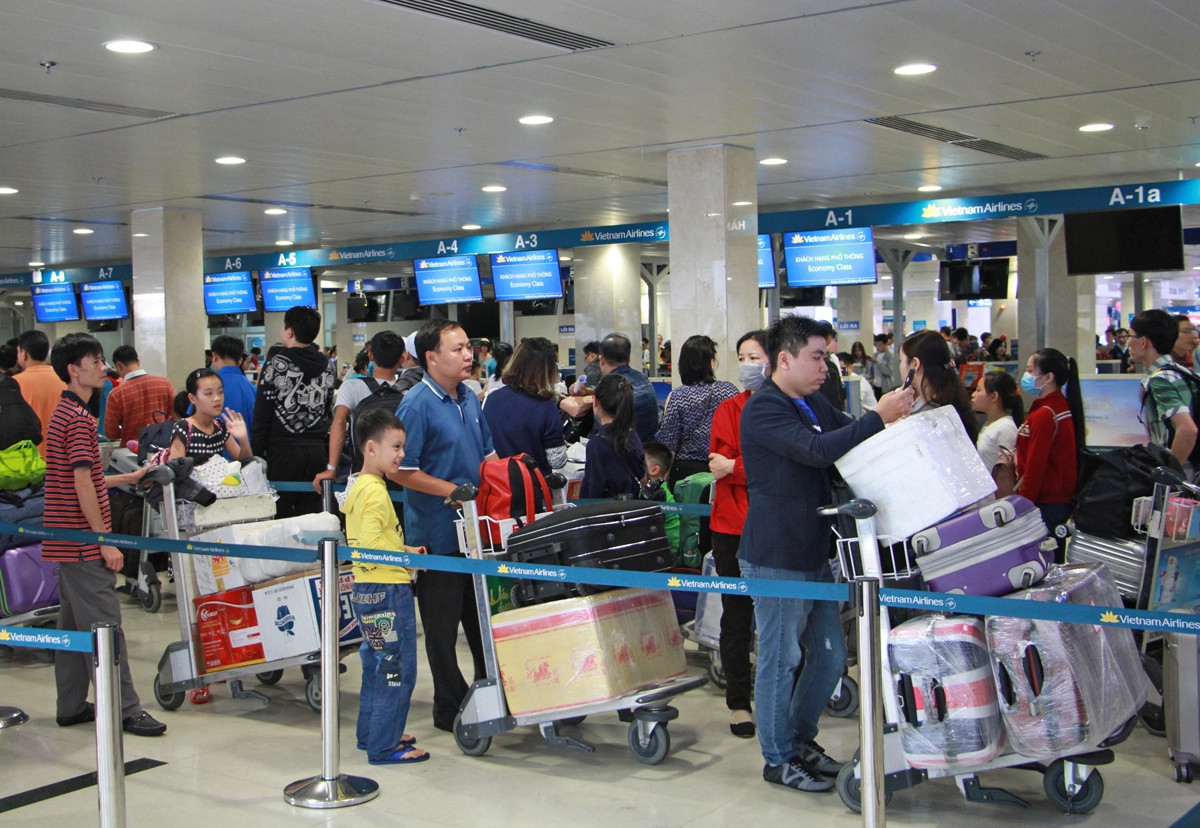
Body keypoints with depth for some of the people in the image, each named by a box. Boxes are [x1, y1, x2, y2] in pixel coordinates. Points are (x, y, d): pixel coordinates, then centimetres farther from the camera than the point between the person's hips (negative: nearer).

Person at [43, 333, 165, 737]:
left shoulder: (64, 413, 15)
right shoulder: (79, 417, -15)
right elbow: (83, 485, -20)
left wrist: (131, 477, 27)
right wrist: (106, 541, -18)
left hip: (66, 540, 10)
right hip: (83, 541, -10)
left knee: (73, 622, 14)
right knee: (104, 624, -7)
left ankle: (71, 705, 20)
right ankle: (124, 709, -4)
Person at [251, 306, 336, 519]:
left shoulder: (275, 365, -8)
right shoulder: (327, 367, 8)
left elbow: (261, 415, -7)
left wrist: (256, 452, -1)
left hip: (284, 451, -5)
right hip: (317, 451, 5)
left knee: (280, 515, 1)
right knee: (312, 514, 7)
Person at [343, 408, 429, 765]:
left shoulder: (358, 487, 13)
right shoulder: (375, 492, -18)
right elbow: (370, 546, -25)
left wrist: (401, 550, 11)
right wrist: (407, 554, -14)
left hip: (367, 589, 11)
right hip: (387, 590, -11)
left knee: (378, 665, 20)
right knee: (396, 669, -4)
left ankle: (372, 733, 30)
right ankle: (384, 747, 2)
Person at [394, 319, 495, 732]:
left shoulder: (469, 399, 9)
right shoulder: (416, 405, -16)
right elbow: (402, 470, -18)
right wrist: (454, 490, -20)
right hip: (438, 533, -7)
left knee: (483, 617, 17)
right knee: (443, 625, 5)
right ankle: (450, 709, 17)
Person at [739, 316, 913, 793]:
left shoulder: (815, 405, 13)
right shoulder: (762, 410, -17)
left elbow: (851, 448, 14)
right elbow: (816, 450, -29)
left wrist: (892, 415, -3)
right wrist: (878, 418, -29)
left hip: (814, 552, 9)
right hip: (775, 557, -9)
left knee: (829, 654, 15)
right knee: (780, 658, 2)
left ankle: (801, 740, 32)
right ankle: (778, 759, 17)